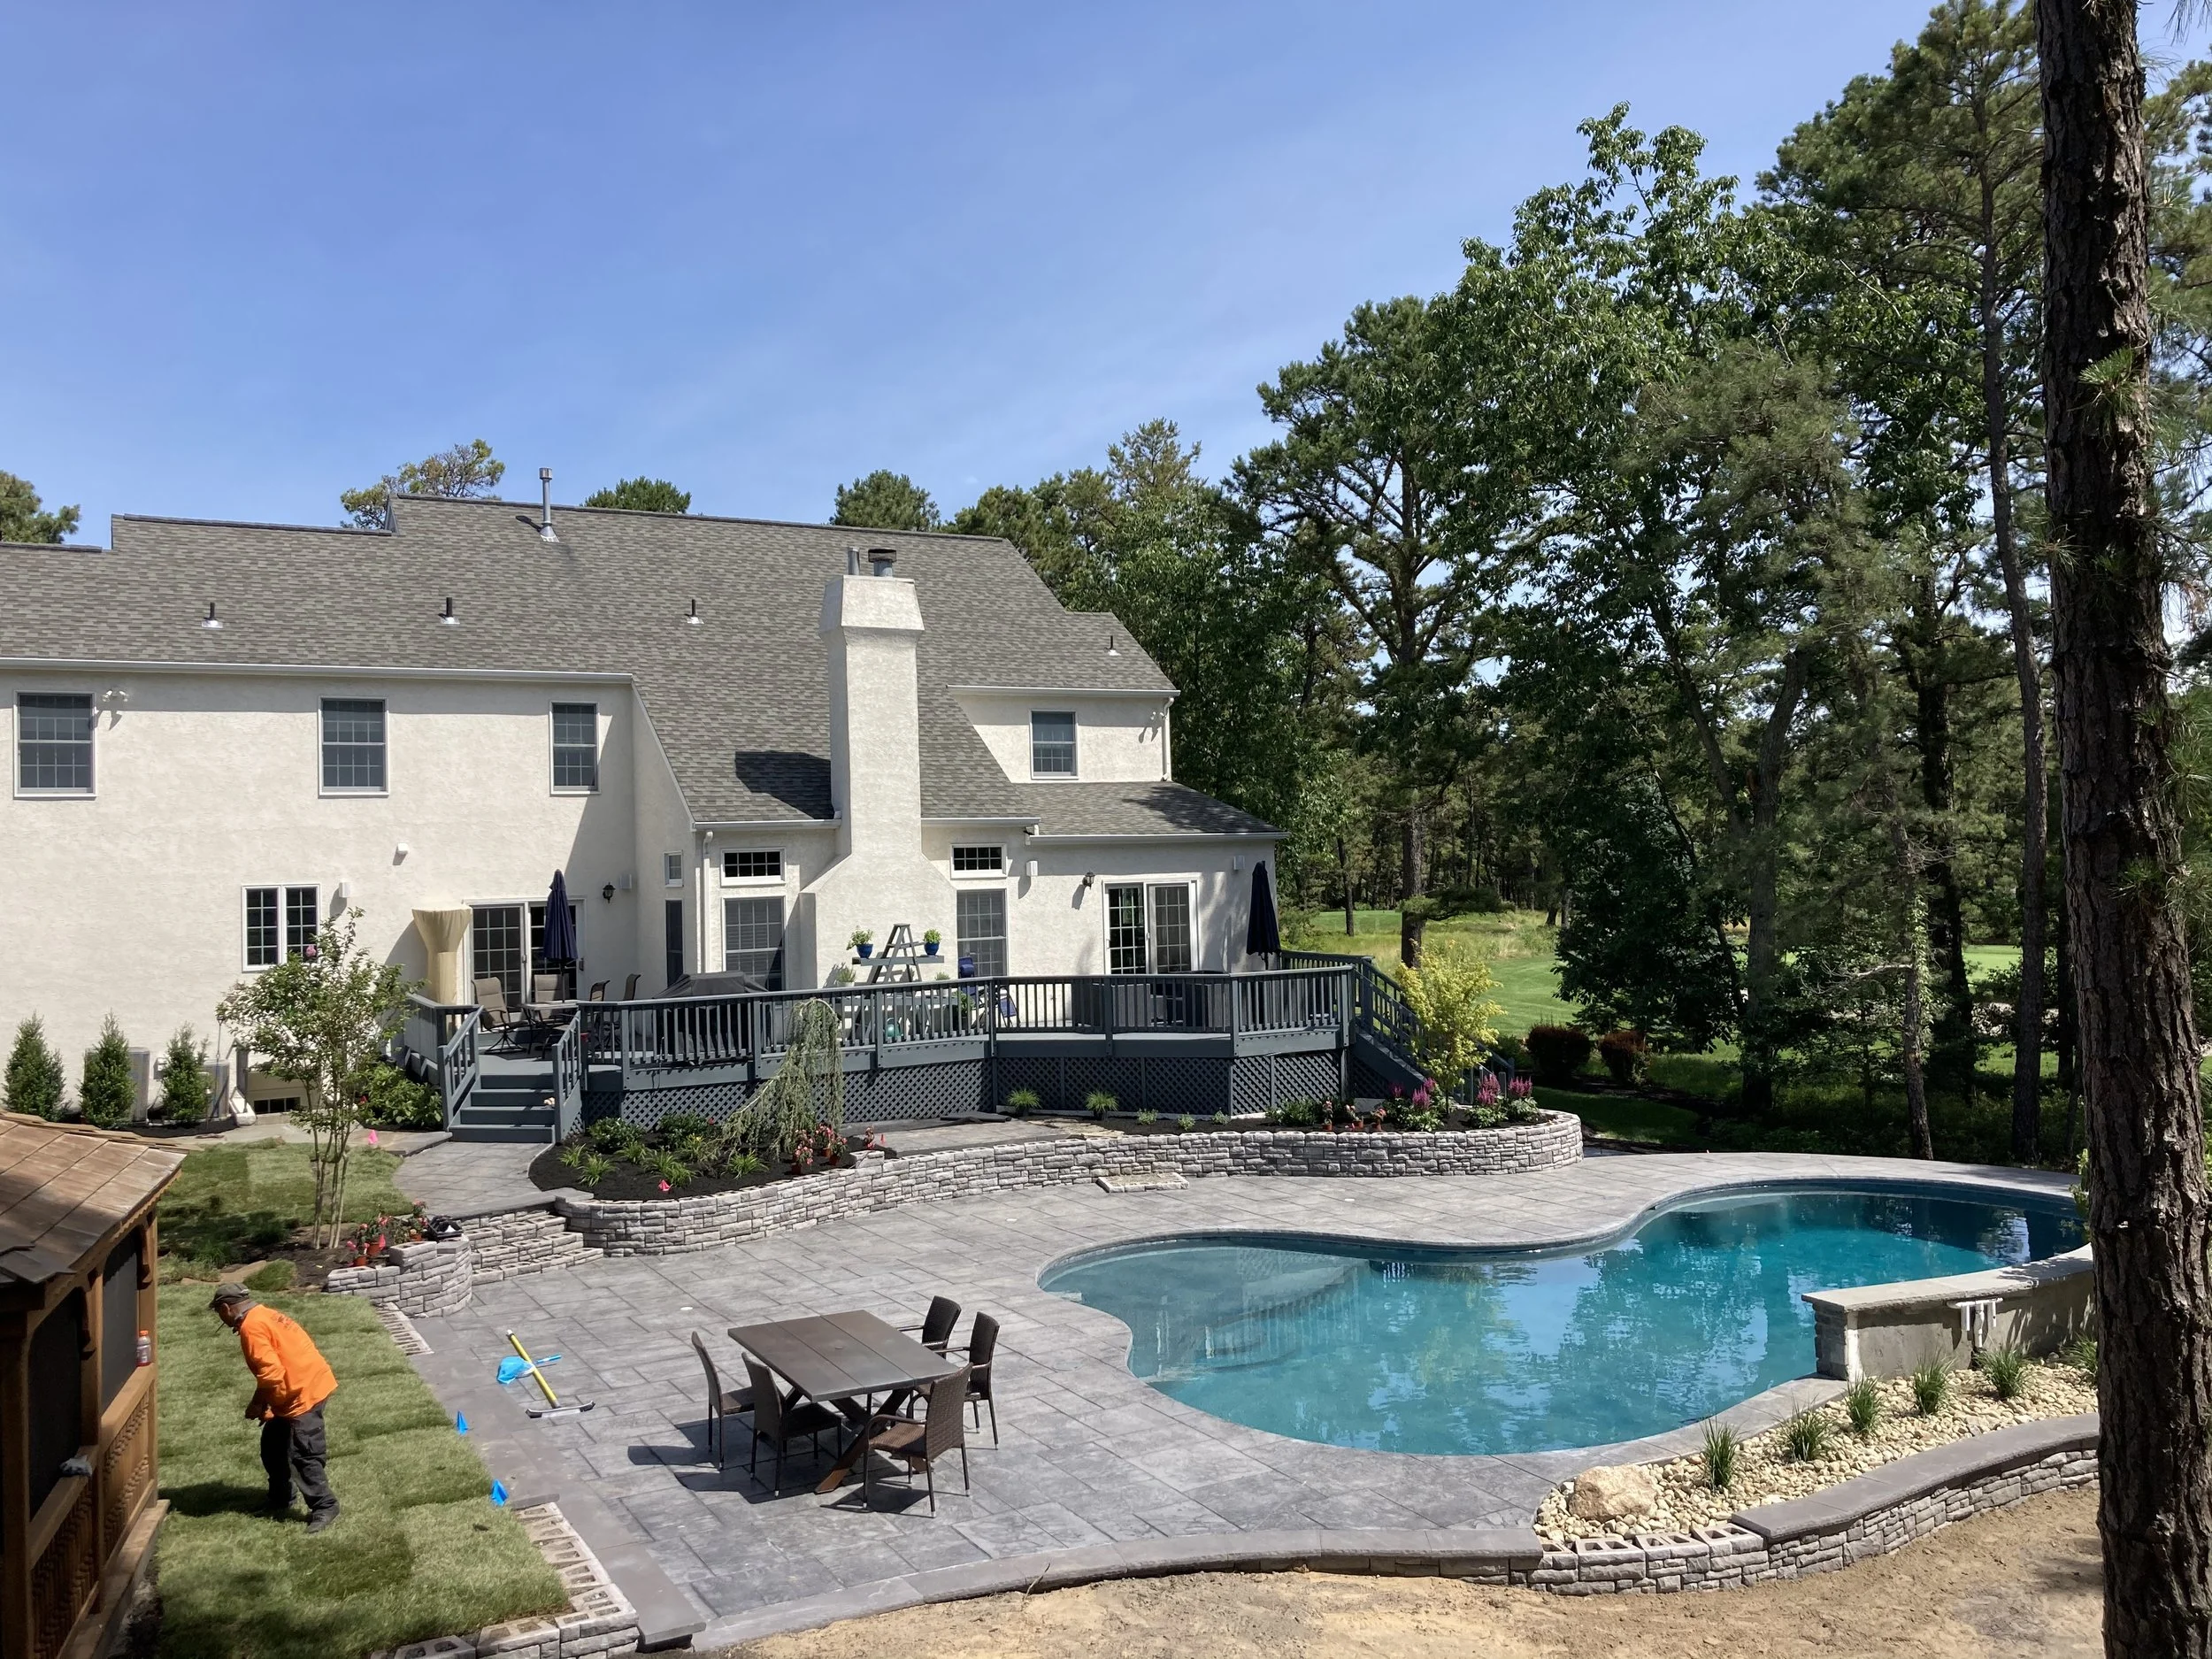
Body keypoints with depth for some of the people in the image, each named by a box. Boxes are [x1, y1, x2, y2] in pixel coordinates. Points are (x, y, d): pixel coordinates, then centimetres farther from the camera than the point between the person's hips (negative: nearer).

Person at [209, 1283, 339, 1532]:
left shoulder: (251, 1326, -15)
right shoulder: (263, 1316, 16)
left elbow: (270, 1372, -22)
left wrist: (259, 1404, -8)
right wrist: (263, 1404, 18)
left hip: (304, 1392, -11)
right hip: (304, 1387, 11)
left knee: (302, 1456, -5)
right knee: (273, 1446, 21)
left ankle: (324, 1507, 2)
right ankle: (280, 1501, 33)